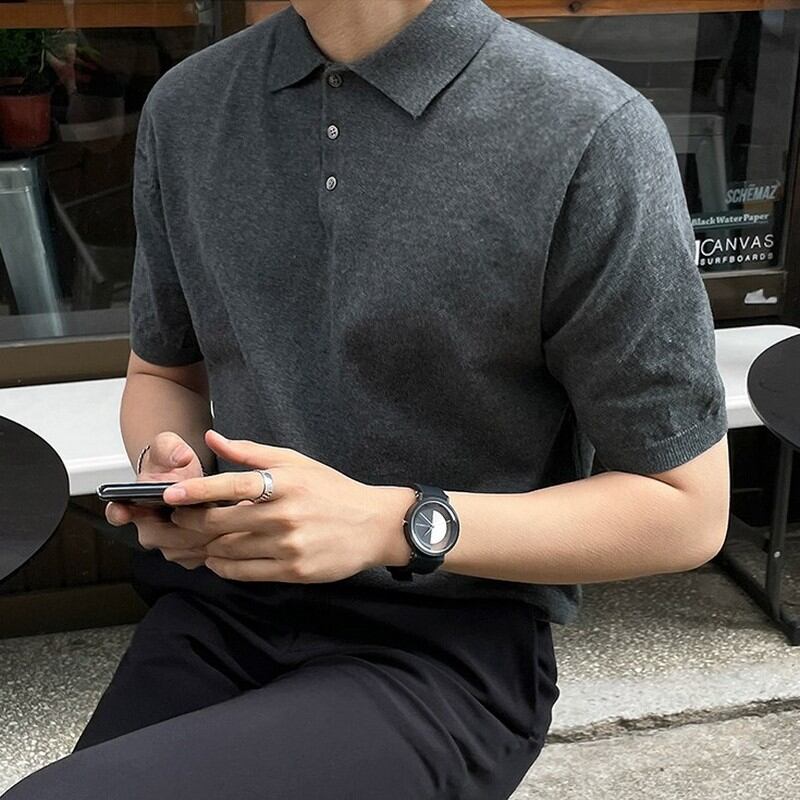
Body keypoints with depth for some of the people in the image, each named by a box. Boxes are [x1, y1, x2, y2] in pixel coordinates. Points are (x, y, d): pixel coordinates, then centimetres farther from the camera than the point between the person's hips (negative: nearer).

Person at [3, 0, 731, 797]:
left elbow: (687, 509, -9)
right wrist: (165, 467, -6)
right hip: (220, 606, 6)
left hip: (447, 650, -5)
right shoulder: (185, 108, 4)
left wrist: (396, 526, -19)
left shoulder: (593, 134, -14)